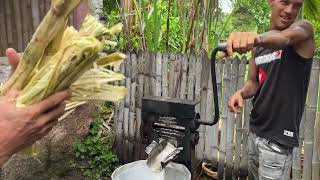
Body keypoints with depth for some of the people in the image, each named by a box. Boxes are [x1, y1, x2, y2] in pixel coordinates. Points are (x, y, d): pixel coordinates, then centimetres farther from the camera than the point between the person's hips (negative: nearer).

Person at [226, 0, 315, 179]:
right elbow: (254, 82, 9)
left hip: (278, 136, -6)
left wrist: (258, 37, -56)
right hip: (256, 129, 6)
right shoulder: (259, 45, 7)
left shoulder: (303, 28, -10)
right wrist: (241, 93, -13)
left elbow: (284, 38, -34)